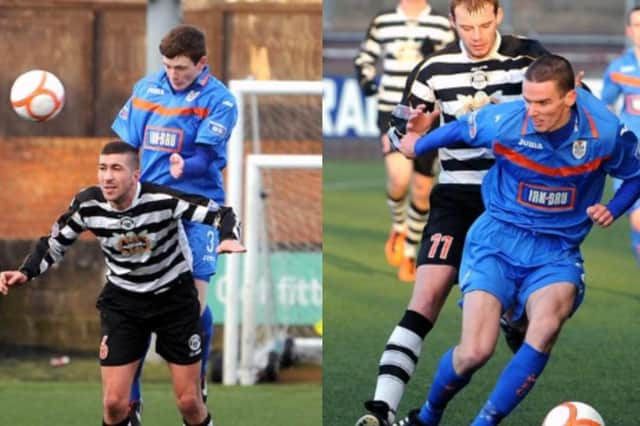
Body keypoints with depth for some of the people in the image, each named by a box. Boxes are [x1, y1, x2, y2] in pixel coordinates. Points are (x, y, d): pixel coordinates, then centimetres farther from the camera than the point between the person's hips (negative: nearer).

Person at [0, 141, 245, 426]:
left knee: (189, 402, 2)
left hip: (175, 297, -2)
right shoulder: (87, 204, -17)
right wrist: (25, 272, -17)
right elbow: (55, 244, 0)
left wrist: (228, 238, -42)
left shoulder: (164, 199, -26)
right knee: (114, 403, -8)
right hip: (122, 301, 2)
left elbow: (222, 215, -20)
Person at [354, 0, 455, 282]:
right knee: (399, 178, -22)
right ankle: (398, 227, 10)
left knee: (422, 190, 5)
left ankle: (409, 254, 25)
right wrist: (366, 79, -1)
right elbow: (365, 57, 16)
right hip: (392, 110, -1)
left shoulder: (441, 25, 2)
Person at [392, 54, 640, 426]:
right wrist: (418, 145, 25)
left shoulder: (605, 133, -13)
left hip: (557, 251, 1)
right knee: (475, 352, -17)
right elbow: (459, 130, 9)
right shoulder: (501, 121, -15)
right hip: (498, 241, 0)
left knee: (547, 323, -33)